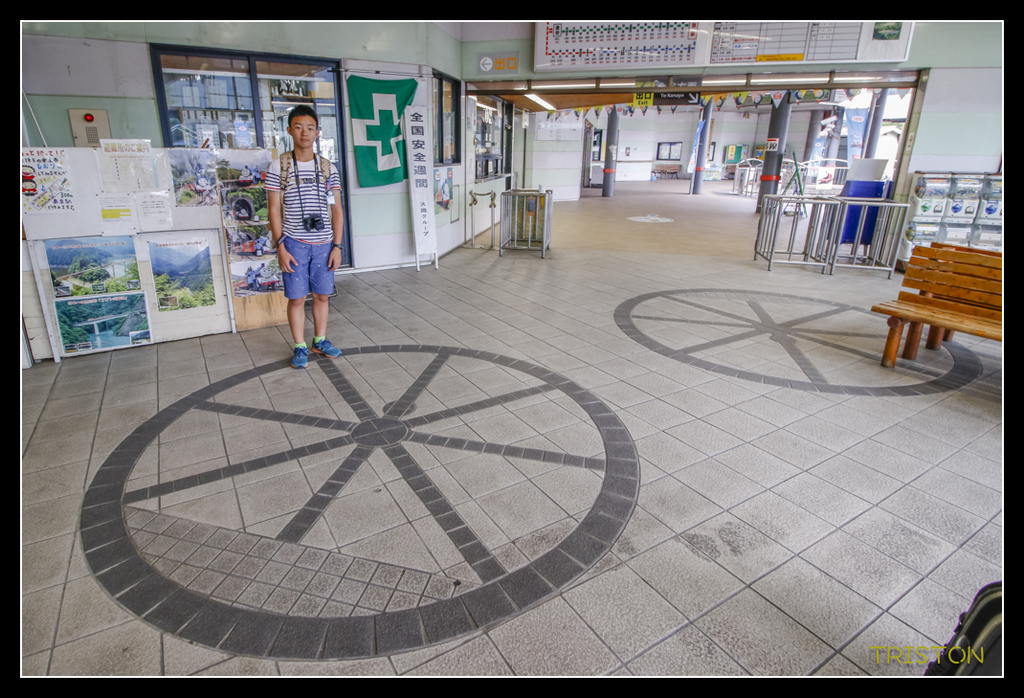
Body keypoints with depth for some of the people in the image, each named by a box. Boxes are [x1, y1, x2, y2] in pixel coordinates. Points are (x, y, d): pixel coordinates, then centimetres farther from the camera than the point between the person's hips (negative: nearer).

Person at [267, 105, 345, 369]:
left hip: (324, 244, 2)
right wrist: (280, 247, -7)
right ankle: (300, 347, 15)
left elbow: (337, 210, 6)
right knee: (297, 297, 2)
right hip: (294, 244, -2)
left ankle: (320, 340, 26)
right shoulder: (278, 166, 0)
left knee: (322, 295, 10)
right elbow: (274, 210, -1)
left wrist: (337, 246, -1)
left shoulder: (328, 168, 6)